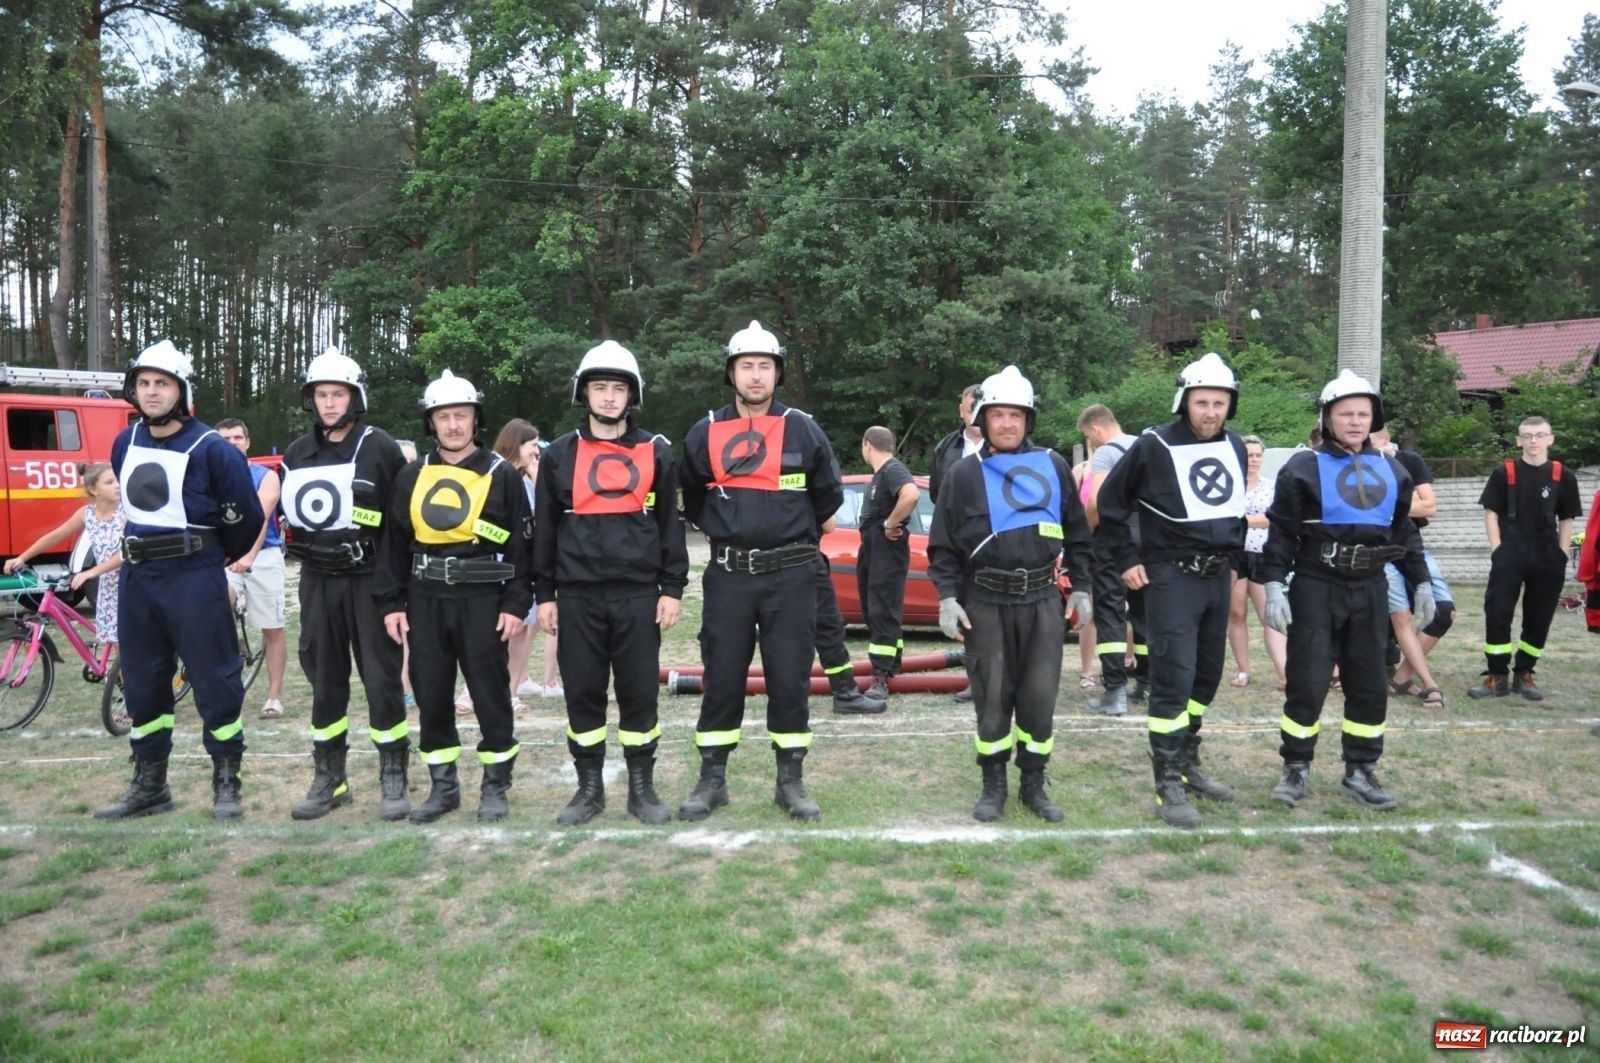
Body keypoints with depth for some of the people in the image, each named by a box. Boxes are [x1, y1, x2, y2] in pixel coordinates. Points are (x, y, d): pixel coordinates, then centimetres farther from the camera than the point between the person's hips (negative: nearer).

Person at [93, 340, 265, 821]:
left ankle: (226, 785, 9)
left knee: (214, 681, -2)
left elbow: (246, 516, -6)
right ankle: (149, 785, 25)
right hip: (137, 577, 7)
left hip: (195, 579, -7)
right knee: (141, 684, 13)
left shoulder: (211, 449, -12)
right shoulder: (125, 443, 8)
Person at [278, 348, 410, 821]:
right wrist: (307, 553, 10)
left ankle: (393, 779, 9)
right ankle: (329, 779, 21)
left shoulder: (379, 447, -5)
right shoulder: (297, 454, 11)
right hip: (317, 581, 5)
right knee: (324, 680, 11)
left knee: (382, 677, -1)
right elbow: (292, 516, 20)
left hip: (369, 579, -5)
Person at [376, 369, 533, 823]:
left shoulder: (501, 475, 0)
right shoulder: (412, 476, 9)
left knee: (490, 694, 3)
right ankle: (443, 786, 22)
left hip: (483, 599, -3)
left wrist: (516, 605, -7)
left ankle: (495, 787, 17)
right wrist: (391, 602, 5)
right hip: (425, 601, 4)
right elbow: (393, 543, 11)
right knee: (430, 696, 9)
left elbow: (522, 544, -1)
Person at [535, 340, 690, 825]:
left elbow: (670, 524, 6)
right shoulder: (560, 455, 7)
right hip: (577, 595, 1)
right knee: (582, 692, 6)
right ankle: (589, 789, 19)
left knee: (640, 692, 4)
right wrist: (544, 594, 5)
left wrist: (672, 589, 0)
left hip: (638, 594, -1)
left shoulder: (656, 452, 5)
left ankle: (642, 789, 16)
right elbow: (545, 528, 9)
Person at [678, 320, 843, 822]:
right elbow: (691, 499, 19)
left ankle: (791, 781, 15)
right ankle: (712, 780, 17)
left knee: (790, 680, 3)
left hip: (791, 576, -1)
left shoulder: (803, 430, 2)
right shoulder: (705, 433, 4)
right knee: (721, 681, 5)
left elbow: (828, 495, 14)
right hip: (728, 576, 1)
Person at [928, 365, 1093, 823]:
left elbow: (1077, 533, 13)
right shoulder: (965, 473, 1)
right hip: (985, 603, -1)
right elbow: (943, 543, 2)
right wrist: (947, 597, -6)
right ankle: (993, 786, 18)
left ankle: (1033, 784, 19)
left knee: (1040, 696, 4)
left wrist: (1080, 587, 10)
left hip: (1043, 600, 2)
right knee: (992, 697, 4)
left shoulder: (1054, 467, 6)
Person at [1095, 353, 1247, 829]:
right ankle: (1169, 785, -3)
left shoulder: (1235, 446, 8)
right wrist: (1125, 561, -6)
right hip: (1172, 576, -7)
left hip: (1218, 576, 7)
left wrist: (1236, 554, 17)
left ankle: (1187, 763, 30)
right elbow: (1110, 504, -5)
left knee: (1207, 676, 14)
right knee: (1173, 679, -10)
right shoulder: (1154, 447, -11)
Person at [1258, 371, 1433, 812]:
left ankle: (1360, 772, 21)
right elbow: (1281, 532, -7)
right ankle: (1296, 770, 12)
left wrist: (1421, 582, 16)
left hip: (1370, 590, 5)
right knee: (1307, 682, -3)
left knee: (1369, 685, 9)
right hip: (1316, 588, -5)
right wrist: (1273, 585, -15)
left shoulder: (1392, 471, 10)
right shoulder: (1304, 468, -6)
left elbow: (1405, 531, 18)